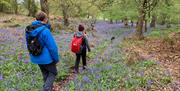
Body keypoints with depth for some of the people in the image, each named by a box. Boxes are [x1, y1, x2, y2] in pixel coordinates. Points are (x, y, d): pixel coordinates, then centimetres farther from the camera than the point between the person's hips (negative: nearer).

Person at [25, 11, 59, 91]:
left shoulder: (29, 30, -1)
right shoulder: (45, 30, -24)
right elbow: (52, 47, -21)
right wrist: (56, 59, -8)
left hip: (36, 58, 7)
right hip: (46, 58, -7)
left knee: (45, 74, 24)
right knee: (52, 73, 14)